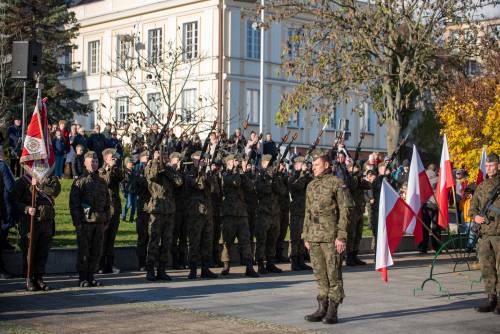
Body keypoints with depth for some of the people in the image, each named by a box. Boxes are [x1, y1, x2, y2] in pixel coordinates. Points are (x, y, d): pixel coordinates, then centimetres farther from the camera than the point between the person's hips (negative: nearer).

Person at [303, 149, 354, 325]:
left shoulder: (337, 183, -6)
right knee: (320, 275, 11)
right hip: (314, 237, 7)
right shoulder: (311, 186, 15)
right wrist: (306, 236, 16)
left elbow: (345, 211, -10)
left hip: (331, 237, -7)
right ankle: (322, 308, 18)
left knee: (334, 275, -2)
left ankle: (332, 312, 2)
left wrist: (341, 236, -15)